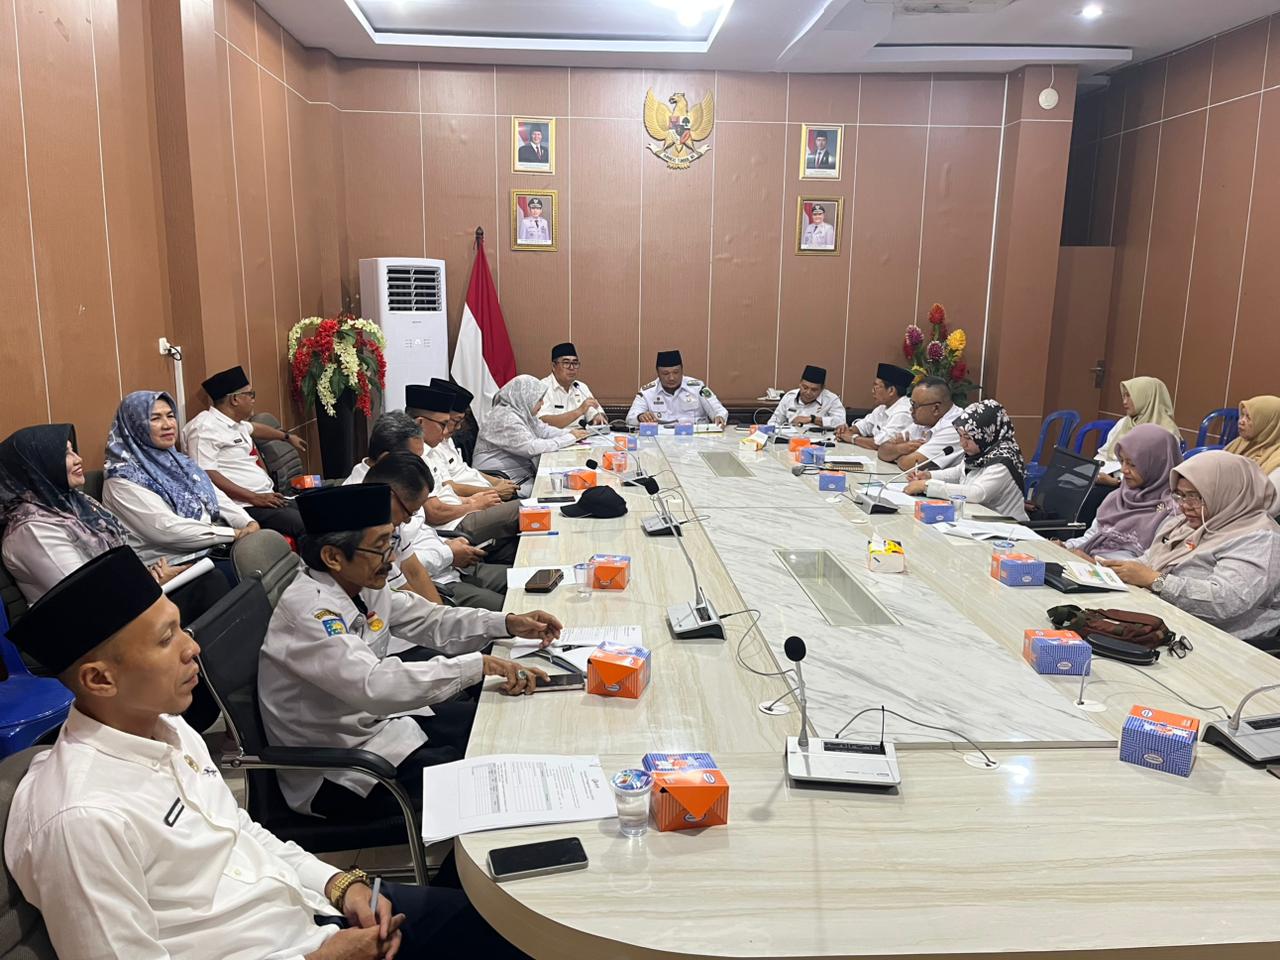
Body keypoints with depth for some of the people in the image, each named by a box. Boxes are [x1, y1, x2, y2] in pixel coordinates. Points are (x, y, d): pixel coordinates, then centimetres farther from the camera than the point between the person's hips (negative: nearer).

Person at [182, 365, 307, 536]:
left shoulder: (234, 422, 18)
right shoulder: (205, 427, -11)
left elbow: (254, 428, 42)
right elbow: (205, 474, -21)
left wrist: (288, 437, 56)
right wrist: (254, 497, -23)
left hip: (268, 497, 10)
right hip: (245, 506, -10)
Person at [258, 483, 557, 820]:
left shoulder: (362, 586, -3)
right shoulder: (309, 609, -28)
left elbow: (427, 620, 9)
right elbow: (373, 686, -39)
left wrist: (509, 623, -4)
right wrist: (478, 665, -37)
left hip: (378, 720, 9)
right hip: (338, 774, -8)